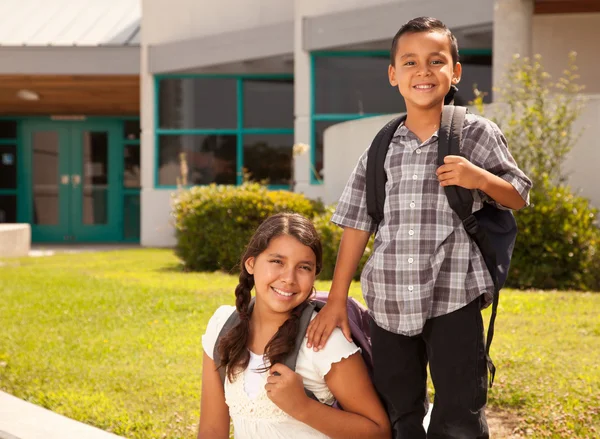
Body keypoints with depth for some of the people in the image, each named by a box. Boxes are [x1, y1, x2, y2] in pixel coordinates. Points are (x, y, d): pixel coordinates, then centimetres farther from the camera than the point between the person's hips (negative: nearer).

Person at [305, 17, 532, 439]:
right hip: (389, 305, 3)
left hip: (454, 304, -3)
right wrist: (336, 301, 7)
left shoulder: (477, 134, -1)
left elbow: (519, 197, 6)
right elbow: (357, 226, 9)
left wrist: (480, 179, -15)